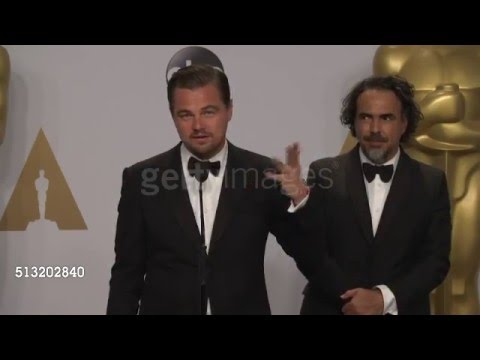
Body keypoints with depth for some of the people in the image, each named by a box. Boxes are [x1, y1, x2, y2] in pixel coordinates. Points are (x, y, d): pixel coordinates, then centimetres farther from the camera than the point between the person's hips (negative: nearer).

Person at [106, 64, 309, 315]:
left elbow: (308, 257, -7)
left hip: (244, 309, 0)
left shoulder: (264, 173, -6)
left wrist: (298, 201, -22)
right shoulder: (142, 179, -6)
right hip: (164, 309, 0)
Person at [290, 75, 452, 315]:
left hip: (401, 310, 1)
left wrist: (384, 298, -17)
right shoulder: (324, 174, -4)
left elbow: (437, 259, -5)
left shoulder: (431, 182, -1)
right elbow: (309, 250, -8)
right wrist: (353, 300, -17)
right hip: (332, 308, -1)